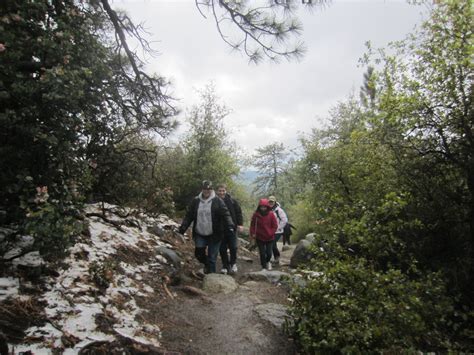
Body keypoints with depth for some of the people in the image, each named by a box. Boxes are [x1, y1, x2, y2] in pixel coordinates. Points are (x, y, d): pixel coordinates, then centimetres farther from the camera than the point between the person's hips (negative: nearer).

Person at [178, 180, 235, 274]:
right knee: (199, 253, 1)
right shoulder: (195, 201, 3)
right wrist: (183, 227, -3)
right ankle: (206, 264, 34)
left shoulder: (218, 201, -6)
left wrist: (230, 226, -27)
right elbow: (189, 215, 7)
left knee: (212, 258, 3)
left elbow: (226, 215, -12)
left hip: (214, 235, -2)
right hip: (199, 234, 3)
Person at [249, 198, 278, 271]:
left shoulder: (271, 214, -7)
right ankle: (264, 267, 21)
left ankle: (267, 262, 36)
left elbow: (275, 225, -2)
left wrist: (271, 233, -11)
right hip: (259, 238, 0)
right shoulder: (256, 214, -6)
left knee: (269, 253, 3)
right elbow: (252, 225, 1)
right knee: (262, 253, 3)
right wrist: (252, 234, -7)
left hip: (269, 238, 0)